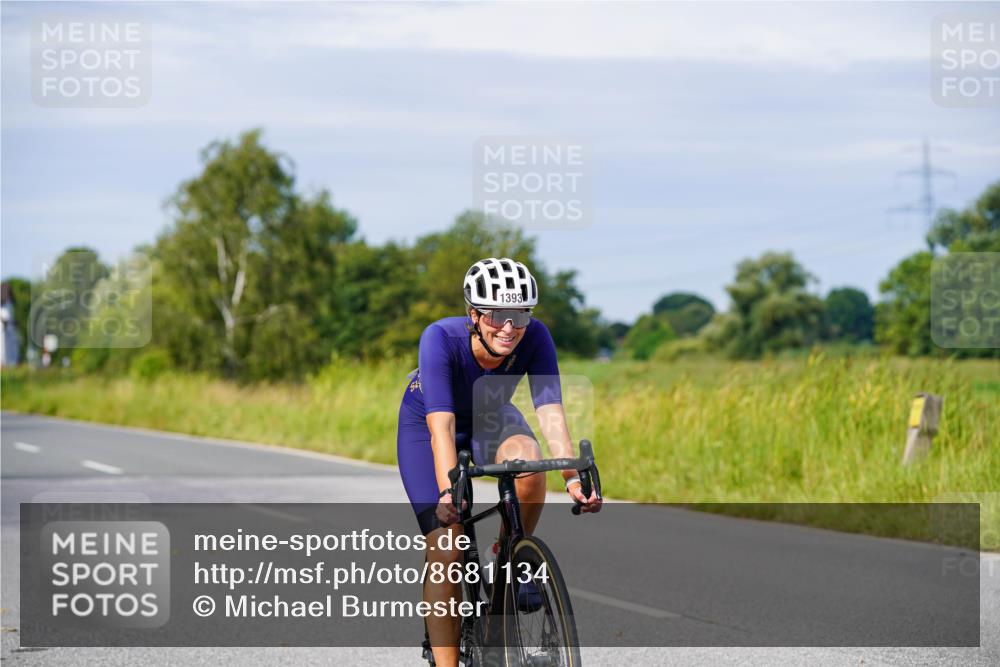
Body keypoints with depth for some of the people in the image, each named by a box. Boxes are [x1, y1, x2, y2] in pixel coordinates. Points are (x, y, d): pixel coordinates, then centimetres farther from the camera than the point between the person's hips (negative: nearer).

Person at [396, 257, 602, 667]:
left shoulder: (535, 338, -29)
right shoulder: (441, 339, -37)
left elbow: (551, 414, -34)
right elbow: (441, 426, -43)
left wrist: (573, 478, -48)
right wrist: (448, 493, -56)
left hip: (489, 418, 2)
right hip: (424, 425, -2)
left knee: (527, 460, -33)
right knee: (445, 552, -14)